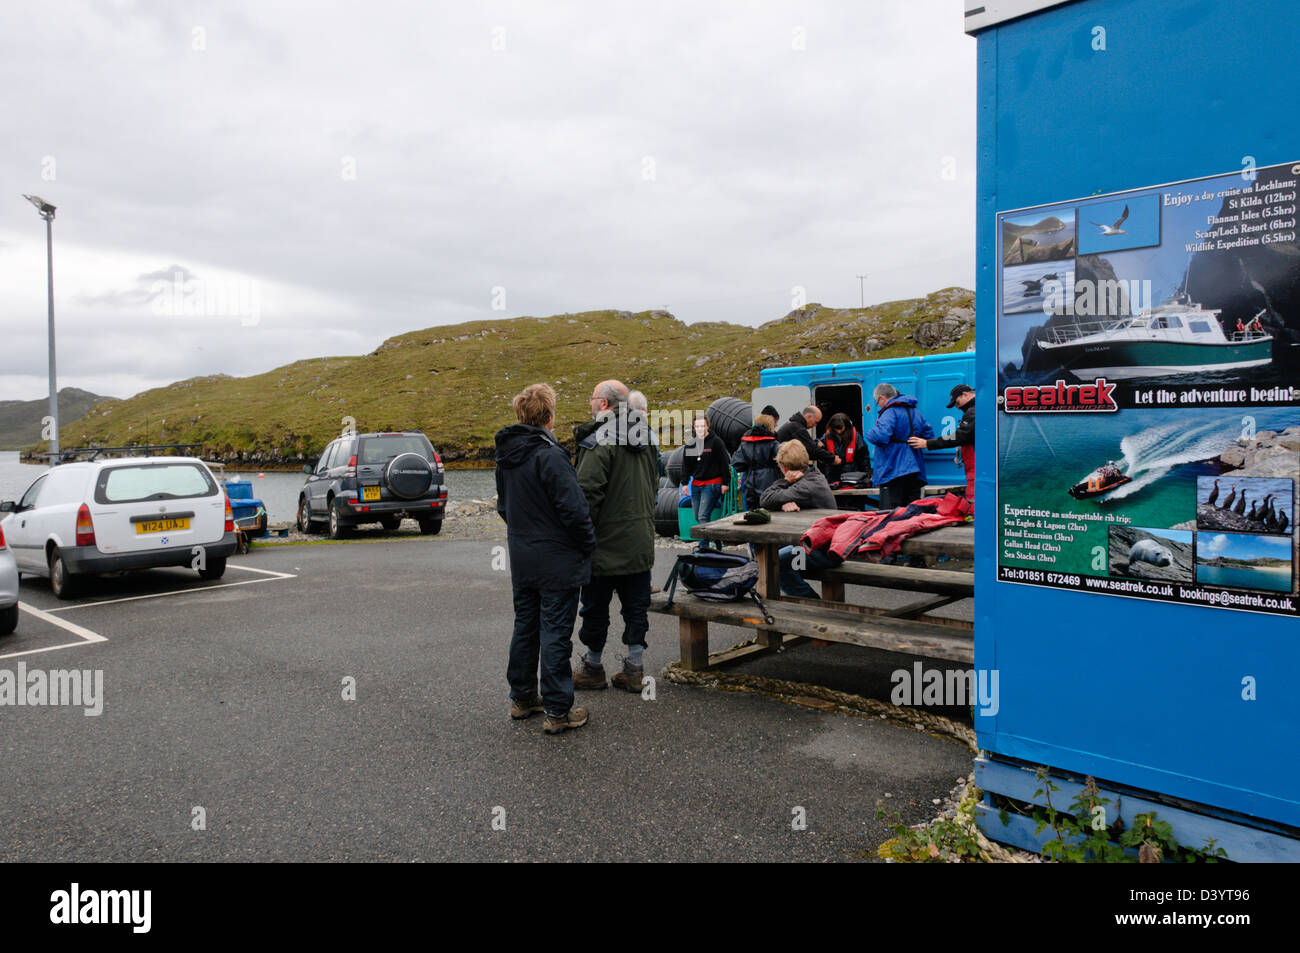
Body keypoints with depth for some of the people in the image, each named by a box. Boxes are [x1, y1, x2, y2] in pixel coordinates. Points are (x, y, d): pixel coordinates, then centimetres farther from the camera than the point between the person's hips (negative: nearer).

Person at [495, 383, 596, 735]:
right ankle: (557, 712, 7)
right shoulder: (549, 455, -20)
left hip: (521, 558, 8)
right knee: (555, 633, -1)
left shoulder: (506, 455, 6)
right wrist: (589, 544, -8)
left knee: (525, 627, 18)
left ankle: (522, 698, 30)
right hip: (557, 560, -8)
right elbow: (573, 508, -21)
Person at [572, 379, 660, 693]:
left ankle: (592, 667, 21)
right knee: (636, 607, 12)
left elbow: (588, 493, -21)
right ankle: (635, 669, 18)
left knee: (596, 608, 8)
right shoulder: (644, 438, 10)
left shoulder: (599, 440, -16)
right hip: (641, 544, 7)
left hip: (606, 543, -7)